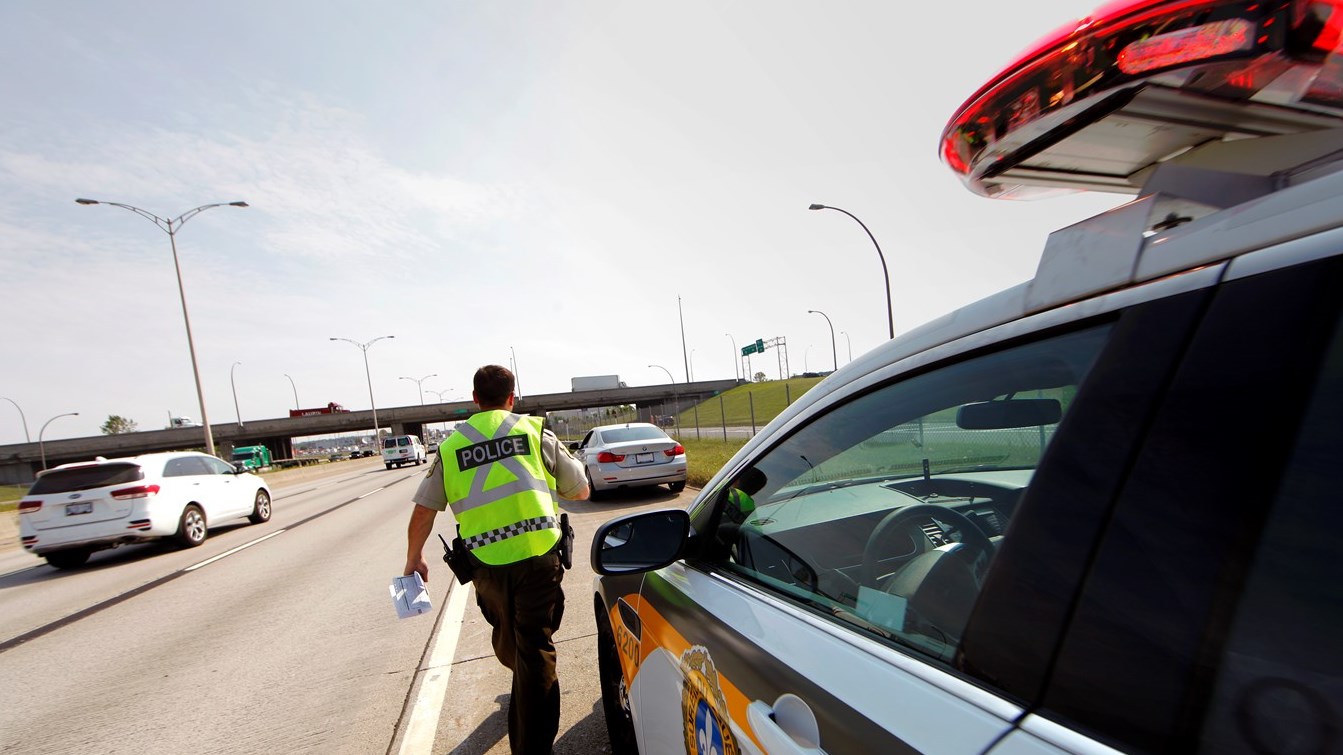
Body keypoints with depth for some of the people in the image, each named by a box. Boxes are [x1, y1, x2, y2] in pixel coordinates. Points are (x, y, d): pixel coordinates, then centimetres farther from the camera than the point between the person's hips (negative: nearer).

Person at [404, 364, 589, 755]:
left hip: (486, 562, 3)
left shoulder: (451, 446, 9)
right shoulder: (536, 432, 3)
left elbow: (423, 511, 13)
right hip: (538, 552, -3)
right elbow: (580, 491, 10)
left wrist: (414, 558, 28)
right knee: (535, 648, 8)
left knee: (507, 640, 29)